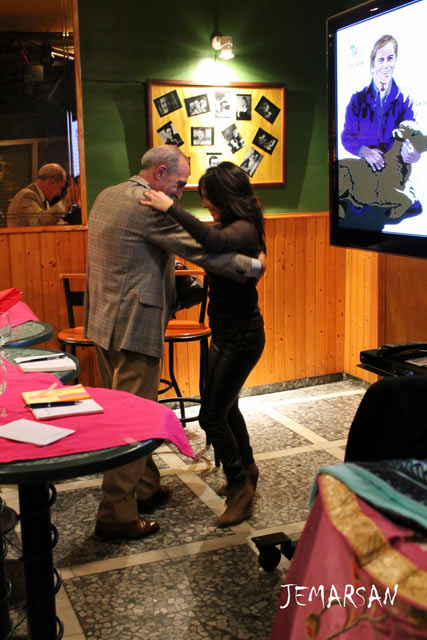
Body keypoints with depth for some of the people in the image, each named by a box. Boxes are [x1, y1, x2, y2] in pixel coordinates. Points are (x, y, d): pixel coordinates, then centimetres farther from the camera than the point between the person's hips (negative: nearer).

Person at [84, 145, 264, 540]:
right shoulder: (148, 206, -17)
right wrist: (253, 265, -5)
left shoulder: (107, 196, 13)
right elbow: (201, 251, -17)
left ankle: (144, 488, 34)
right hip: (133, 326, -10)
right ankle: (116, 515, 6)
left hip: (105, 323, 10)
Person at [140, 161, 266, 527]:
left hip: (241, 336, -10)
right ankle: (245, 469, 40)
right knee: (225, 406, 21)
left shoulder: (244, 229, -22)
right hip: (225, 332, 10)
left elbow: (215, 242, -45)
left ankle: (241, 484, 11)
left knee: (212, 415, -6)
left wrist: (171, 209, -40)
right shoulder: (232, 227, 7)